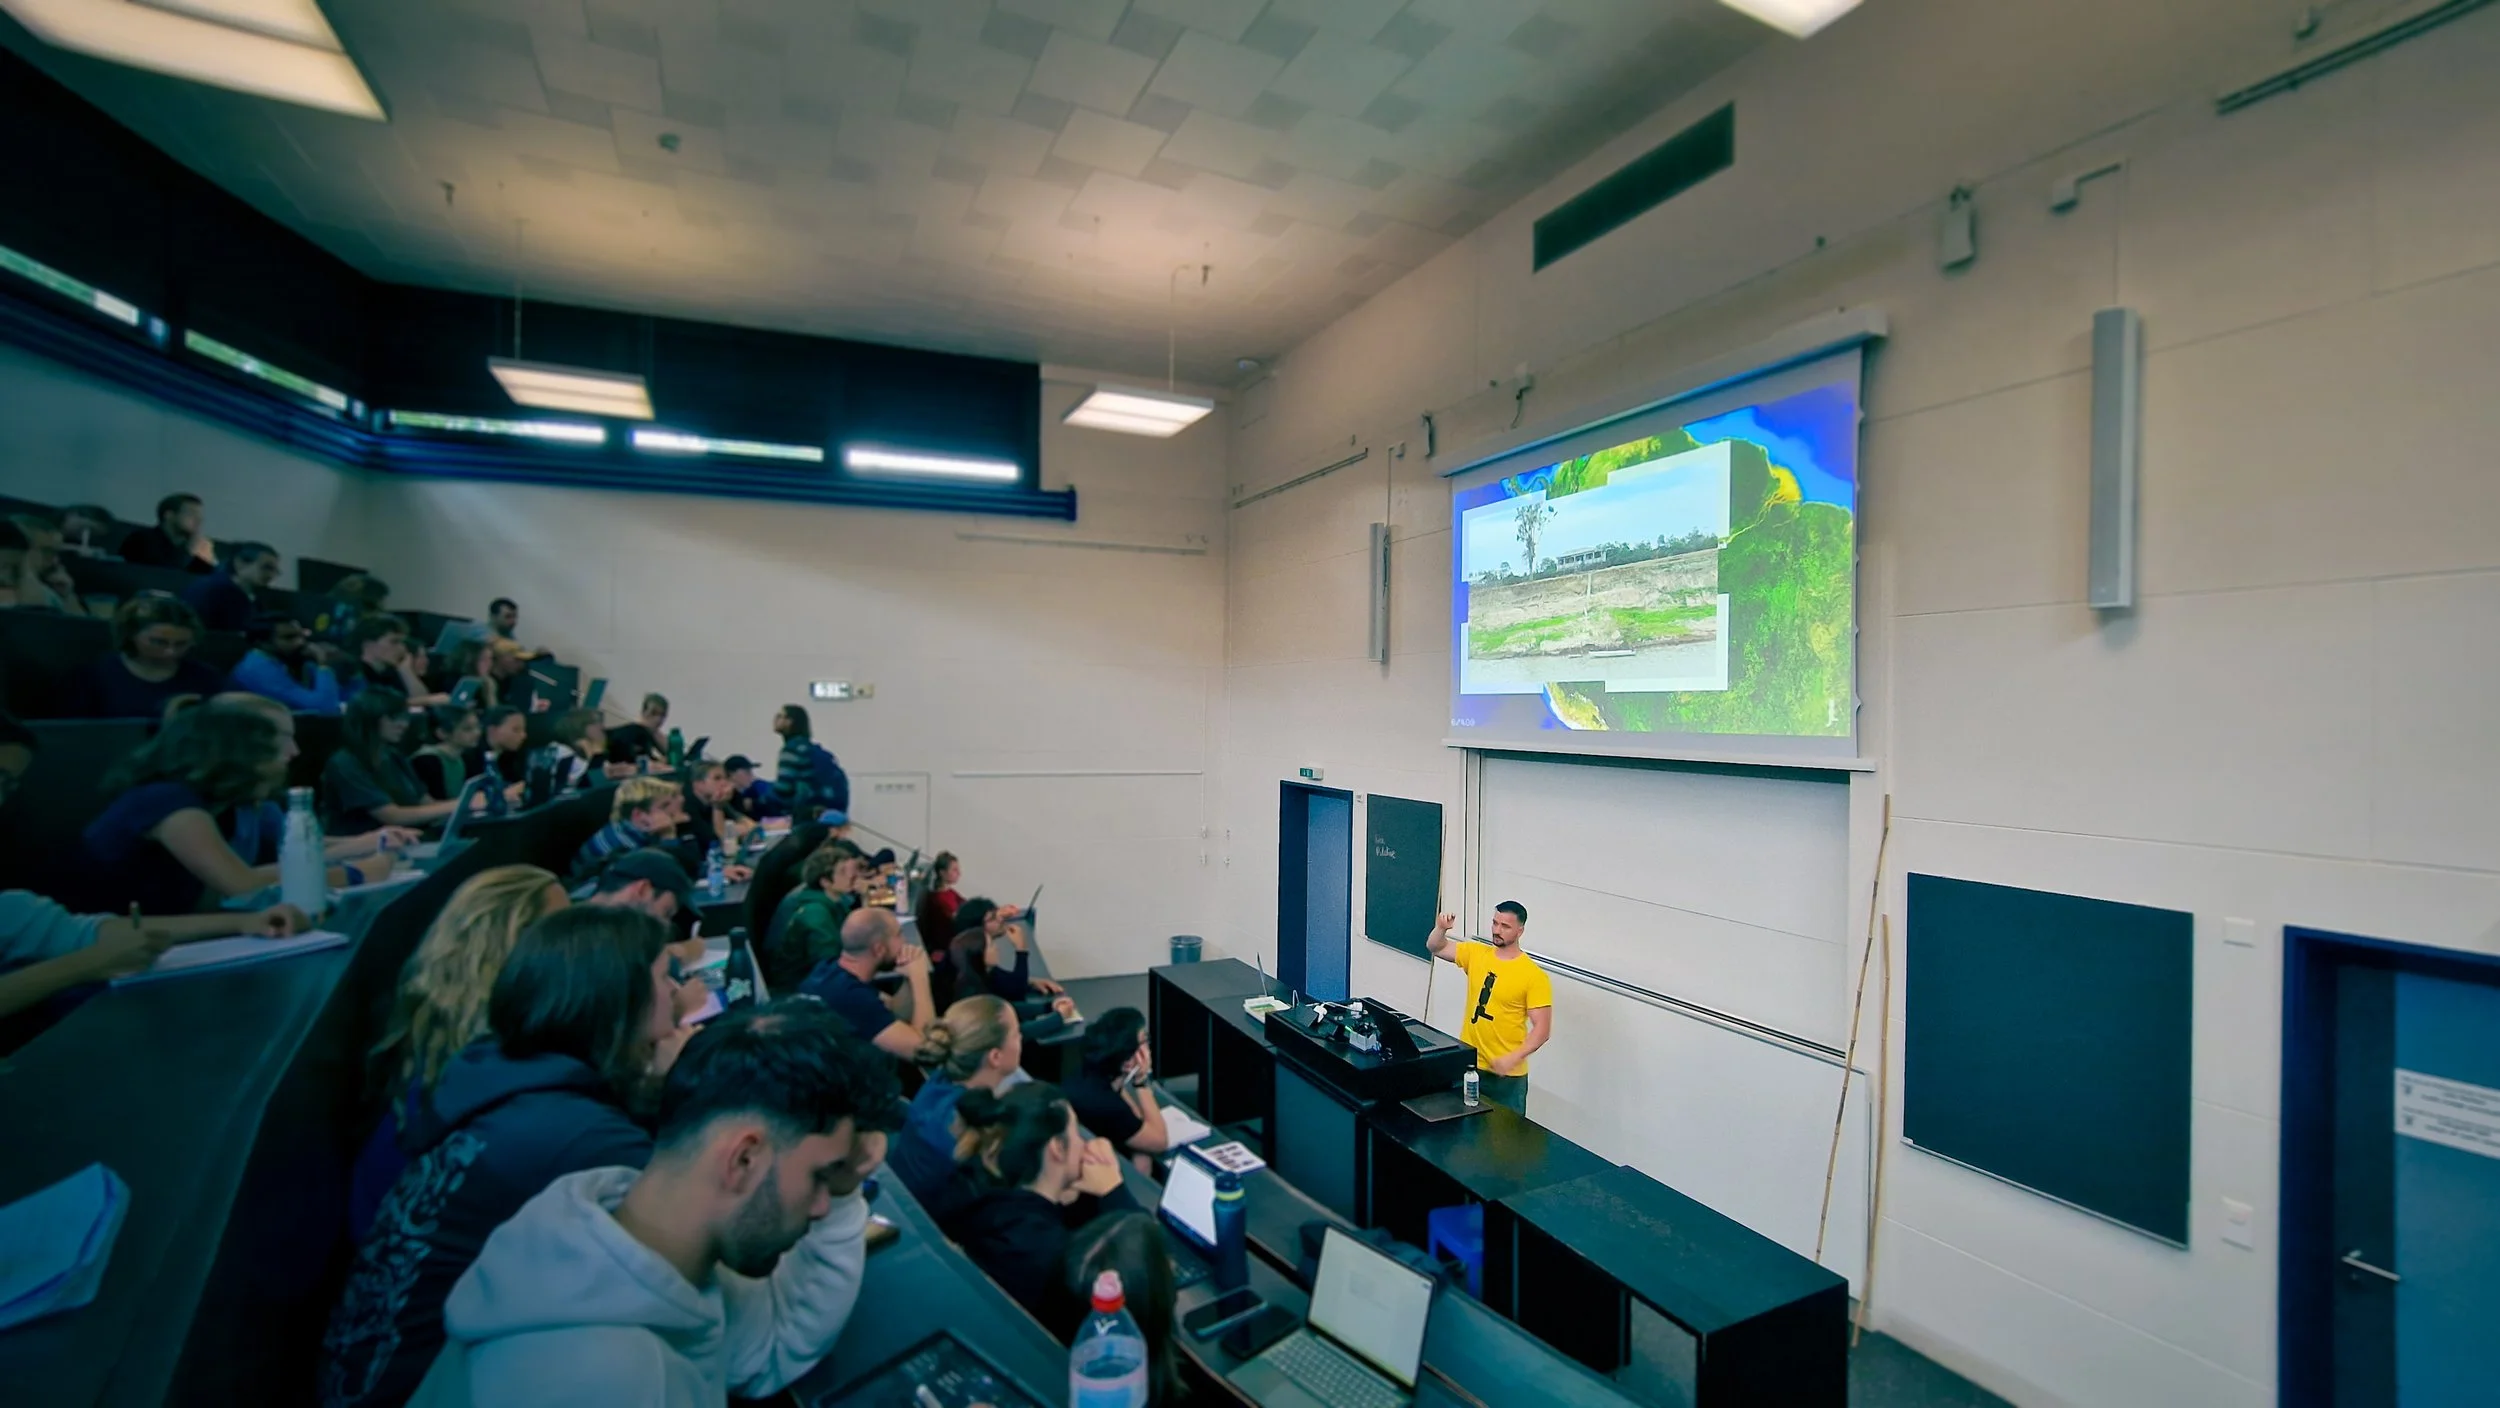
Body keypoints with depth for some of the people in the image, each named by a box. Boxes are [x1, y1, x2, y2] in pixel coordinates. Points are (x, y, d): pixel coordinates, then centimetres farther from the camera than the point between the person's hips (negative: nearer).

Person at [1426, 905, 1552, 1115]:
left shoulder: (1534, 976, -13)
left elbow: (1542, 1028, -13)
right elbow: (1435, 947, 8)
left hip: (1506, 1074, -4)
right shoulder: (1476, 954, 2)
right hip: (1467, 1064, 4)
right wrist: (1441, 928, -14)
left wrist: (1514, 1058, -24)